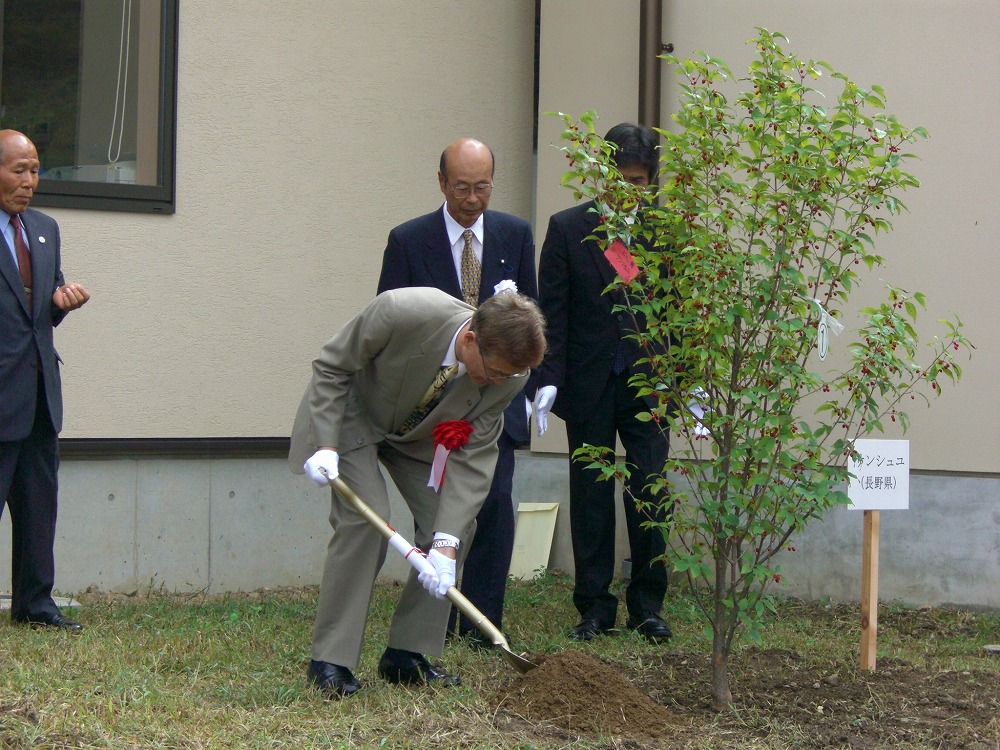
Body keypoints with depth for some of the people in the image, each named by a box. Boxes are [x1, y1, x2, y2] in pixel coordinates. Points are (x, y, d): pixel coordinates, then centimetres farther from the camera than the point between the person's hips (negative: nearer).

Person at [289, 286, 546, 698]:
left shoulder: (509, 374, -26)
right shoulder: (401, 312, -39)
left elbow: (472, 456, -22)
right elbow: (331, 367, -23)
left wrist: (447, 544, -31)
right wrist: (325, 445, -31)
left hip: (420, 432, 5)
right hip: (353, 416, -5)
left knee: (453, 522, -7)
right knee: (365, 518, -21)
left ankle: (406, 656, 4)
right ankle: (330, 660, -13)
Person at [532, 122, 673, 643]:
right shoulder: (567, 229, 0)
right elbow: (552, 313, -1)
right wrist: (548, 380, -9)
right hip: (588, 385, 0)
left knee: (649, 494, -2)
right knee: (590, 498, 5)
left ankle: (646, 605, 10)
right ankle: (595, 608, 13)